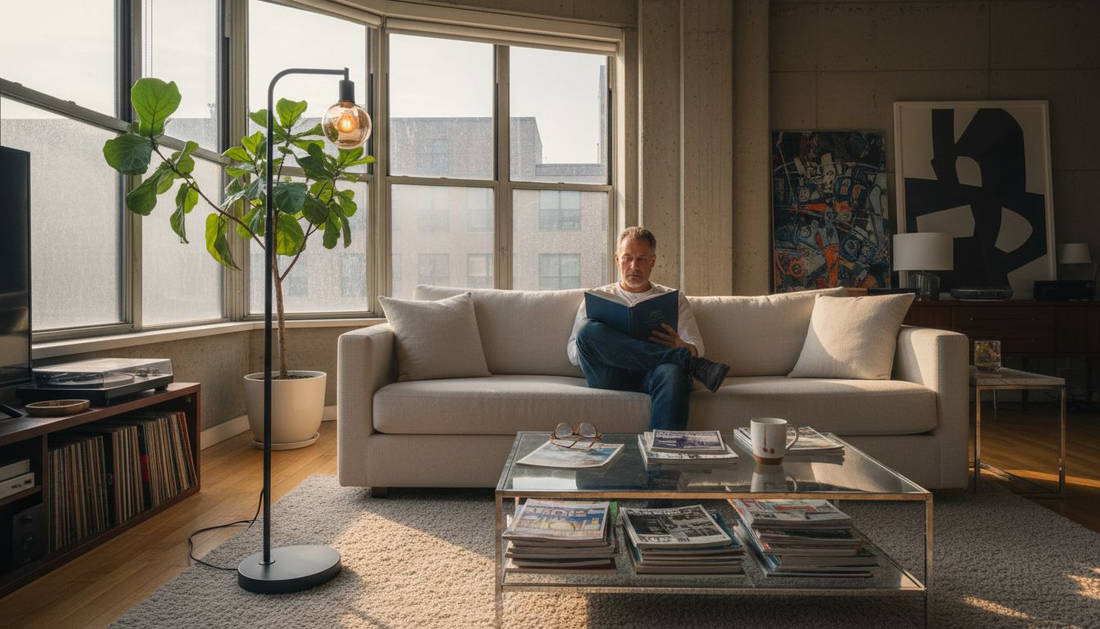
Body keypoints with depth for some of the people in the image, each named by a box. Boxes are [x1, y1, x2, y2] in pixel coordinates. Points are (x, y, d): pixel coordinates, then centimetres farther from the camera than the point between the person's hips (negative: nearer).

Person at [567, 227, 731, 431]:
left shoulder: (674, 298, 26)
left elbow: (696, 348, 15)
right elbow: (573, 353, 13)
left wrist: (680, 346, -13)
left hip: (653, 372, 0)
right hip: (612, 376, 1)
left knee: (672, 373, -37)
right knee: (588, 331, -30)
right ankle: (689, 364, -27)